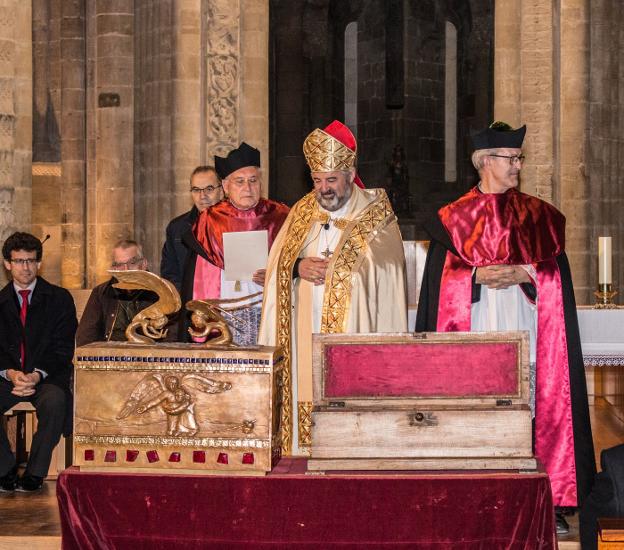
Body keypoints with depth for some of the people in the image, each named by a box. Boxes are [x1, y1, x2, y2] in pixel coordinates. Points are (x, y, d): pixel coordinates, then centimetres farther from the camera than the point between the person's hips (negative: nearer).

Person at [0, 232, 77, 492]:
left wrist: (37, 375, -17)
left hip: (48, 376, -2)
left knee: (55, 401, -35)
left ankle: (35, 472, -18)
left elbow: (63, 348, -1)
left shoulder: (59, 299, 6)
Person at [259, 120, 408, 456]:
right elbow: (276, 264, 12)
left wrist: (331, 268, -10)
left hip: (353, 329, -3)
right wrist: (298, 267, -10)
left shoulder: (375, 216, 3)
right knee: (307, 397, -3)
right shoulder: (301, 214, 16)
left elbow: (383, 271, -6)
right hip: (307, 333, 4)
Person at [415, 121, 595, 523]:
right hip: (473, 331, -1)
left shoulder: (538, 215, 13)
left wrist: (522, 273, -10)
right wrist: (478, 275, -13)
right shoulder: (455, 218, 8)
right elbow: (440, 277, 3)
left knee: (527, 406, -3)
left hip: (522, 330, 1)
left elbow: (556, 271, 7)